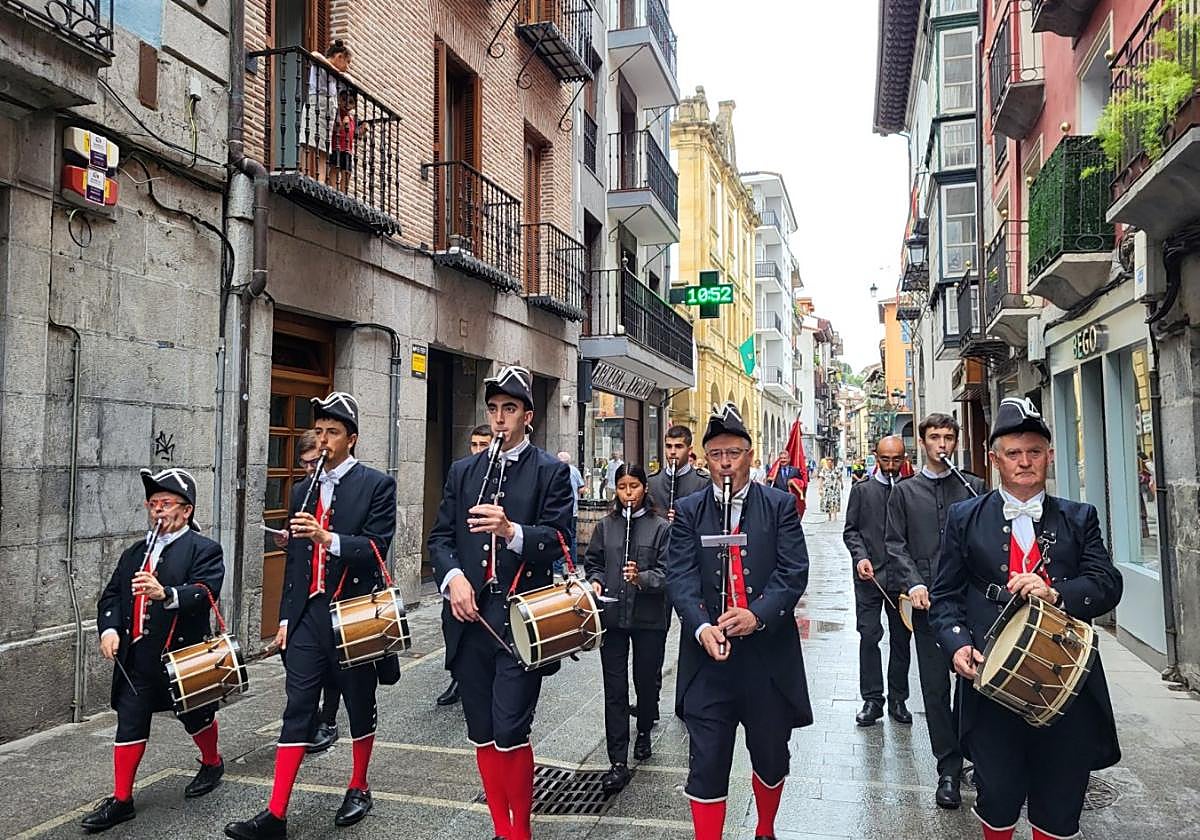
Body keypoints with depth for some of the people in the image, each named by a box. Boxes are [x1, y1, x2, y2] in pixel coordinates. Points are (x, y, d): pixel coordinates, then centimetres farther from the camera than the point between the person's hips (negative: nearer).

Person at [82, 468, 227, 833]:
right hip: (137, 657, 5)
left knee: (195, 715, 14)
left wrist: (166, 594, -42)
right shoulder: (135, 552, 13)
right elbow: (111, 595, 12)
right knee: (129, 724, 5)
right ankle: (121, 800, 17)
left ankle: (212, 763, 40)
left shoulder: (204, 550, -9)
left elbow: (204, 593, -24)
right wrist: (109, 628, -6)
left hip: (183, 655, -5)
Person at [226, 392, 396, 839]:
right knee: (297, 710, 4)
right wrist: (285, 618, 14)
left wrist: (328, 538, -27)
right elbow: (294, 561, 16)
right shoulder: (303, 490, 13)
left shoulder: (377, 485, -5)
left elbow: (377, 548, -14)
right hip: (307, 614, 4)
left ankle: (358, 788, 30)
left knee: (360, 705, 11)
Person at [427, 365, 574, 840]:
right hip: (470, 618, 5)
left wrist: (511, 531, -27)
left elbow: (557, 539, -10)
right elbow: (440, 537, 9)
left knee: (510, 732, -7)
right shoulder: (463, 472, 13)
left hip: (520, 619, -4)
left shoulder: (551, 472, 1)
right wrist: (453, 577, -9)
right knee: (482, 734, 12)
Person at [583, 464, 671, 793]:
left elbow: (669, 572, -9)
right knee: (615, 689, 2)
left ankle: (644, 732, 42)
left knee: (646, 681, 13)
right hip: (612, 616, 2)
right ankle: (618, 763, 8)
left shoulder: (661, 527, -5)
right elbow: (593, 562, 14)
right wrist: (596, 581, -5)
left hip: (650, 618, -2)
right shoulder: (606, 525, 5)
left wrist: (642, 578, -26)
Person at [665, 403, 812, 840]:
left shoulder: (780, 505, 2)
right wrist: (701, 627, -21)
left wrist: (759, 614, -22)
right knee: (707, 763, 3)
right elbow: (680, 577, -5)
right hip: (708, 656, 0)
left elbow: (794, 571, -6)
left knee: (771, 755, 18)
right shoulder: (688, 511, 4)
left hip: (769, 654, 1)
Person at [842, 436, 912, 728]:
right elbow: (850, 530, 6)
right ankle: (872, 699, 10)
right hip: (869, 574, 0)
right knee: (869, 636, 0)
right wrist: (860, 557, -10)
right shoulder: (862, 490, 5)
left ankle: (898, 698, 21)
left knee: (901, 638, 9)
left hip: (903, 575, 1)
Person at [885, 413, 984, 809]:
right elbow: (895, 543, 6)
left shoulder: (974, 487, 9)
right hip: (928, 598, 0)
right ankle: (949, 769, 14)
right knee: (936, 686, 4)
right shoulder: (905, 491, 9)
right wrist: (913, 583, -7)